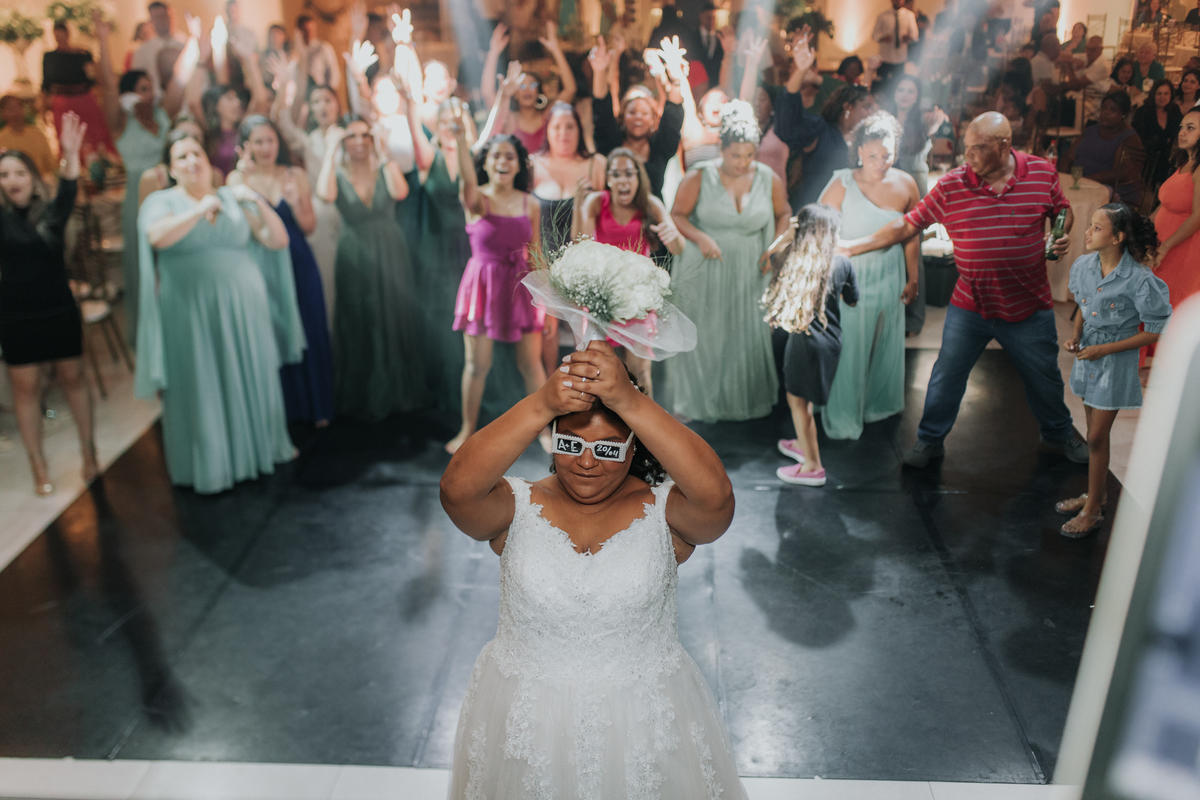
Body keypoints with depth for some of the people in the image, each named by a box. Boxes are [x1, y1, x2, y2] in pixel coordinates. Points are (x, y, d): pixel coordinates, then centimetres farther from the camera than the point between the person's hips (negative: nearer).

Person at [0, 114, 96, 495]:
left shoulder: (51, 212, -2)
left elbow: (68, 192, -21)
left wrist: (70, 156, -41)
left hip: (60, 312, 0)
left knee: (72, 379, 8)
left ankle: (88, 450, 20)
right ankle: (38, 466, 11)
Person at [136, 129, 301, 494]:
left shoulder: (232, 198, 11)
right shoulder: (161, 201, 4)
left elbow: (278, 240, 5)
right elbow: (157, 237, -19)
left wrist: (259, 203, -6)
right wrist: (199, 210, -18)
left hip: (244, 308, 3)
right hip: (192, 313, -2)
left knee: (252, 379, 7)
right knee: (202, 386, 1)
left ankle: (263, 446, 23)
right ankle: (210, 465, 11)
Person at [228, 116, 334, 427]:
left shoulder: (296, 175, 5)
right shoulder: (238, 178, 2)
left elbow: (310, 226, 3)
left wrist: (295, 203, -16)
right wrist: (244, 176, -18)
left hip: (299, 264, 1)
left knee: (308, 334, 6)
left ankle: (315, 407, 20)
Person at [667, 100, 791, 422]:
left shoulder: (768, 179, -3)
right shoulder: (700, 177, -11)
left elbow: (784, 214, 13)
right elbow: (677, 215, -5)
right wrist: (700, 238, -21)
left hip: (748, 274, 2)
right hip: (704, 272, -2)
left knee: (748, 336, 5)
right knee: (703, 334, 6)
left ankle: (745, 399, 23)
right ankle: (700, 400, 22)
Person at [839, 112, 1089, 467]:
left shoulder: (1043, 172, -7)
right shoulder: (951, 186, -10)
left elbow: (1063, 210, 10)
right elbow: (906, 225, -5)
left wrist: (1062, 236, -12)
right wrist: (853, 247, -7)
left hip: (1029, 306, 1)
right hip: (969, 306, 0)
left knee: (1045, 377, 17)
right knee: (947, 375, 8)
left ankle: (1059, 434, 44)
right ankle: (930, 440, 28)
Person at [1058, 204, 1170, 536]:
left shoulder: (1139, 280, -23)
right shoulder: (1084, 265, -5)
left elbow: (1157, 332, -16)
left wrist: (1105, 349, -18)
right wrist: (1076, 336, -4)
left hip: (1115, 362, -6)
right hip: (1088, 355, 6)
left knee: (1097, 437, 0)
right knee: (1095, 432, 18)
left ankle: (1093, 510, 16)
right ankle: (1097, 493, 35)